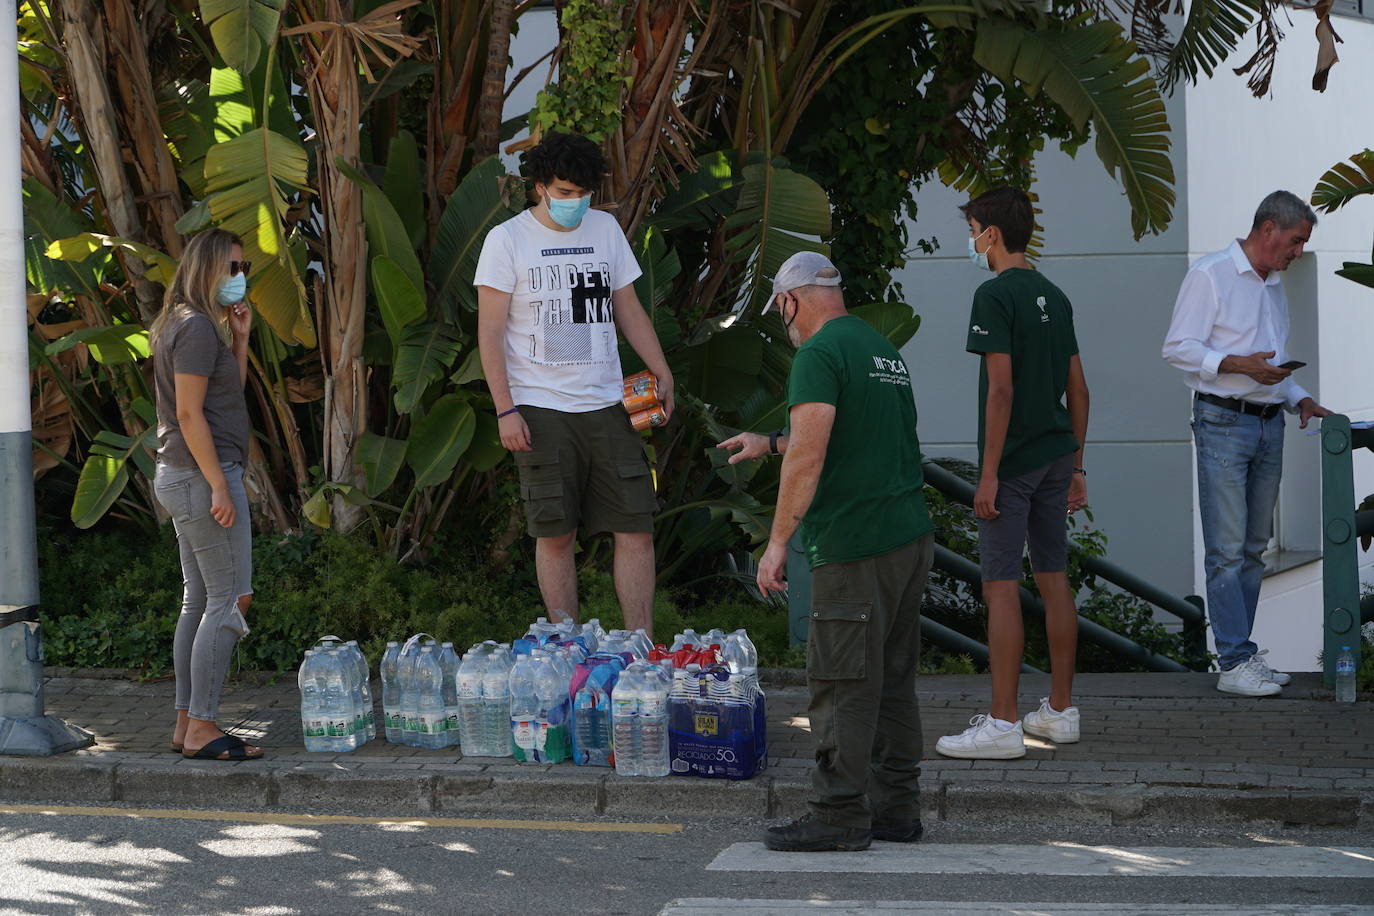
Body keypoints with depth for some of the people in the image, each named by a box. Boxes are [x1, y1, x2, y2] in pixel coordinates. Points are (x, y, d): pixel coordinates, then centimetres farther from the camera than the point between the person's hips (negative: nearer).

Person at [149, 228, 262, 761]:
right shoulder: (196, 327, -14)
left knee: (199, 601, 11)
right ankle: (202, 728, -10)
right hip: (202, 475, -11)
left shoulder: (185, 325, 17)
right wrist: (219, 485, -20)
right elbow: (190, 414, -19)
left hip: (181, 478, 11)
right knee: (231, 599, -10)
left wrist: (239, 338, 11)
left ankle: (187, 725, 13)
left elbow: (230, 394, 22)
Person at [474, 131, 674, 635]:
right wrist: (505, 409, -11)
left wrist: (662, 371, 6)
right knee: (555, 535, 0)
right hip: (541, 408, -4)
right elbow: (490, 332, -3)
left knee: (636, 528, -2)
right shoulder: (507, 240, -1)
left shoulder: (605, 228, 12)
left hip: (607, 404, 4)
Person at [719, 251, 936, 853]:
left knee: (841, 685, -4)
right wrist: (769, 444, 42)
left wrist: (778, 543, -16)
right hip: (911, 537, 9)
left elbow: (809, 457, -20)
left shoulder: (820, 355, -11)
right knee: (893, 680, 13)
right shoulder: (884, 350, 18)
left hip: (855, 545, -9)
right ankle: (895, 809, 17)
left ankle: (839, 816, -3)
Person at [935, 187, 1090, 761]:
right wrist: (1075, 466, 19)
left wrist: (989, 474, -17)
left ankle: (1002, 724, -7)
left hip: (1013, 461, -8)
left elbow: (1001, 389, -19)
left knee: (1000, 586, -6)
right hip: (1055, 456, 8)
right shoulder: (1055, 297, 12)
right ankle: (1060, 711, 18)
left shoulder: (995, 295, -13)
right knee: (1054, 580, 12)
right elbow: (1078, 389, 13)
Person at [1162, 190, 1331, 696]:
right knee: (1227, 549, -9)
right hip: (1224, 422, -8)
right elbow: (1178, 347, -12)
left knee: (1254, 548, 8)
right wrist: (1239, 364, -22)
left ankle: (1240, 654, 13)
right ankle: (1235, 662, -10)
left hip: (1269, 425, 8)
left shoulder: (1274, 285, 19)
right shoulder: (1210, 275, -6)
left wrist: (1299, 398, 11)